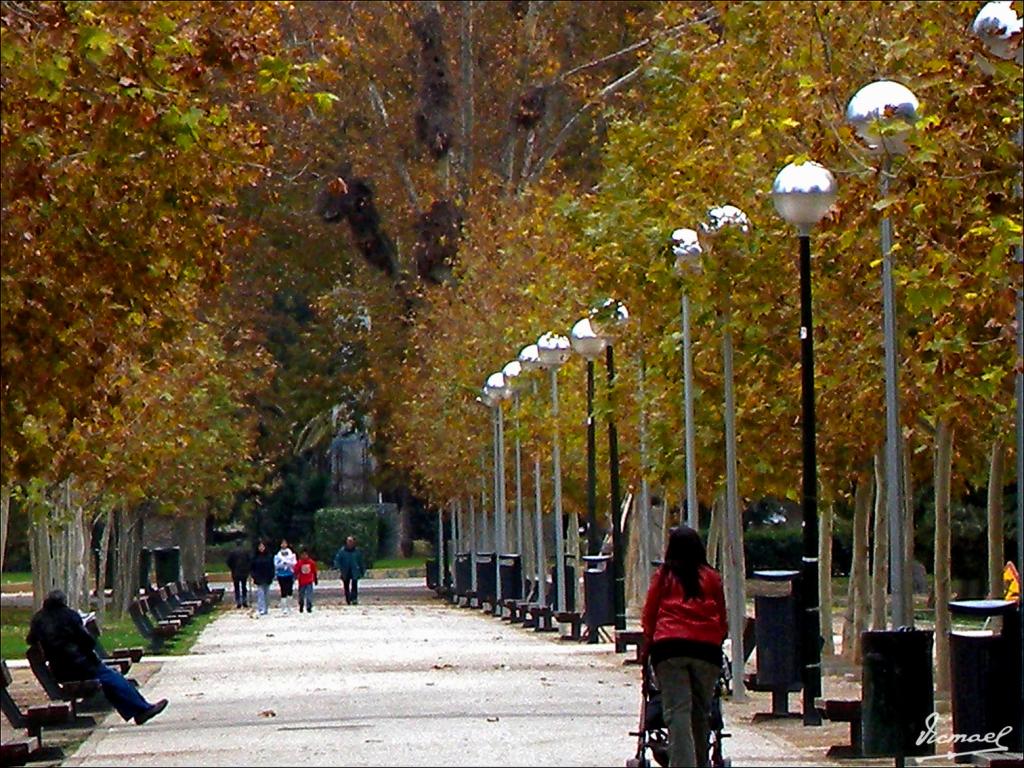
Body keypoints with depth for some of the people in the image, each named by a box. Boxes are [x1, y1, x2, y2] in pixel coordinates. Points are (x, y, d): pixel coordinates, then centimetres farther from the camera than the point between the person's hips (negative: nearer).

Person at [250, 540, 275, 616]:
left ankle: (265, 609, 17)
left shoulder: (269, 556, 0)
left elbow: (272, 567, 3)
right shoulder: (255, 557, 0)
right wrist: (253, 577, -6)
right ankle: (261, 609, -12)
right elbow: (252, 568, 3)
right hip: (259, 579, -2)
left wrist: (271, 577, -2)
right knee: (260, 593, -8)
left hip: (267, 578, 2)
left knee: (267, 594, 9)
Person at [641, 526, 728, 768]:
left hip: (669, 647, -2)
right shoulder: (712, 578, 12)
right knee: (700, 712, 10)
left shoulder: (663, 577, 9)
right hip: (707, 648, 2)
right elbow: (722, 619, 14)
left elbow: (649, 614, 12)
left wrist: (647, 648, 24)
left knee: (677, 711, -8)